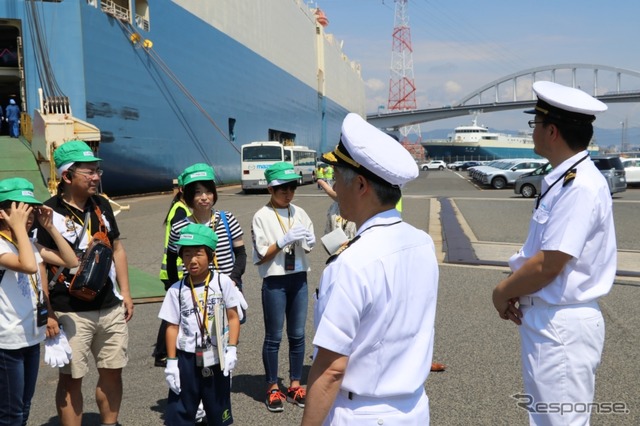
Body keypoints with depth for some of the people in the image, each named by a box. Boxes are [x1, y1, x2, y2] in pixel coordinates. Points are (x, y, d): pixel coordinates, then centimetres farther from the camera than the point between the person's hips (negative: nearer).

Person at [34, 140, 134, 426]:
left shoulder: (101, 205, 8)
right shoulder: (49, 213, -11)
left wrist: (125, 292, 11)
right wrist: (47, 313, -18)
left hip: (111, 308, 6)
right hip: (71, 313, -5)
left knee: (112, 372, 14)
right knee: (71, 379, 5)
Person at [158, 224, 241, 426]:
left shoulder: (223, 282, -7)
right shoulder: (177, 290, -5)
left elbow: (233, 317, -2)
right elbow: (172, 326, 0)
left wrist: (231, 349, -10)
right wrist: (171, 362, -2)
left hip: (216, 358, 0)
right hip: (187, 358, 0)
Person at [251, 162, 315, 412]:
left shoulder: (299, 213, 5)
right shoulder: (262, 217, -7)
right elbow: (261, 257, -9)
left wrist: (307, 242, -10)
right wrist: (283, 241, -20)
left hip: (299, 279, 4)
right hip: (274, 282, -4)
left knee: (297, 334, 11)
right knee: (273, 336, 6)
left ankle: (295, 385, 24)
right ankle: (272, 387, 20)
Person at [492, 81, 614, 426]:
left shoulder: (579, 186, -22)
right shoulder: (562, 179, 8)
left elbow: (548, 266, -24)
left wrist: (502, 293, -9)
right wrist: (514, 288, 0)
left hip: (562, 326, -9)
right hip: (546, 319, 9)